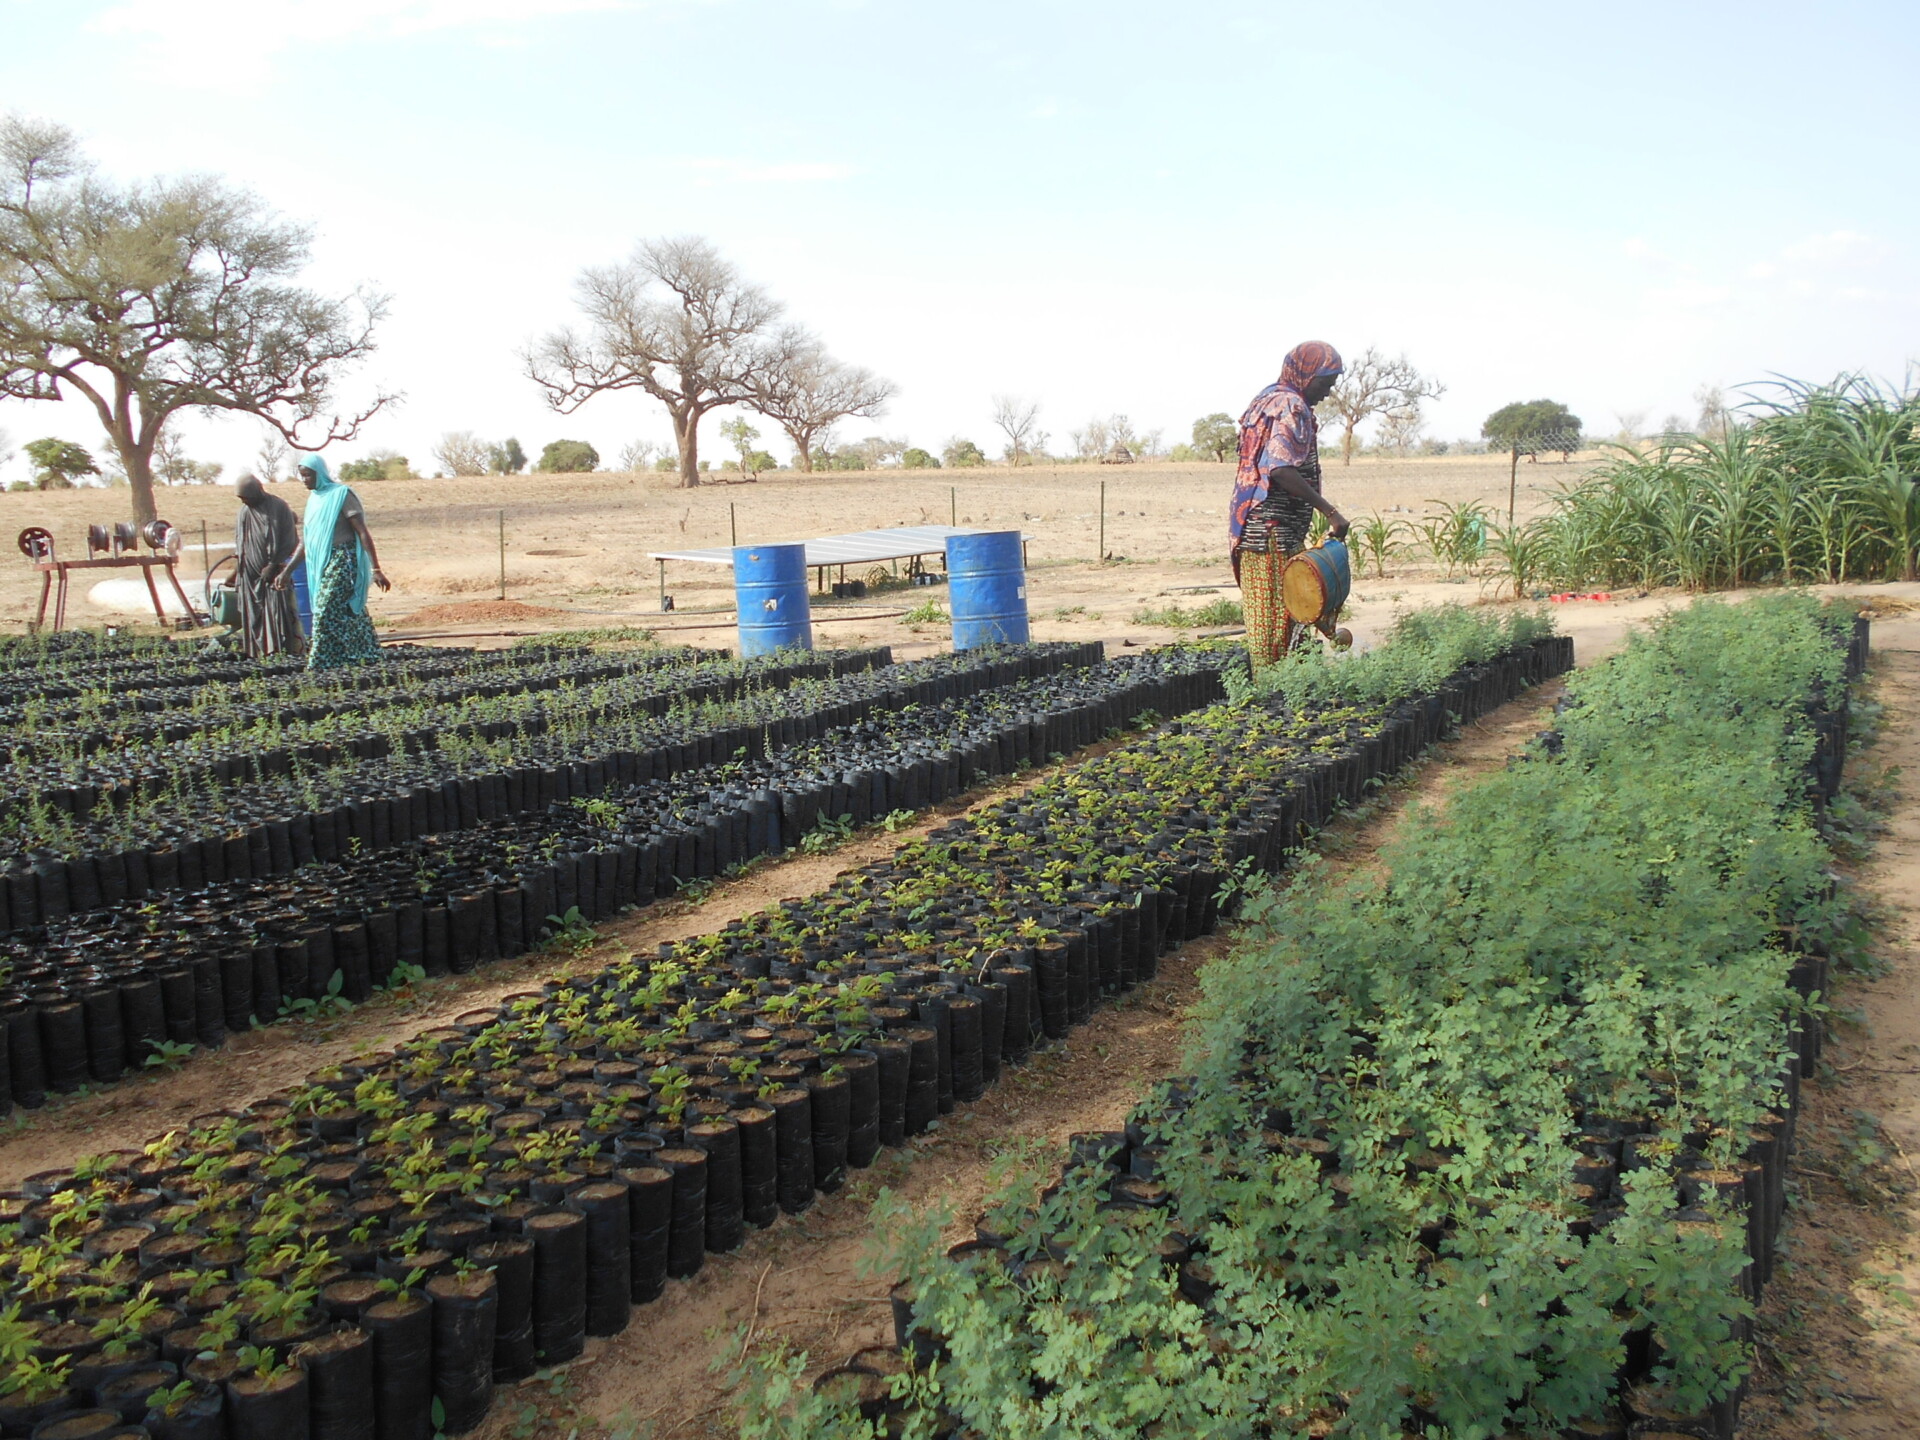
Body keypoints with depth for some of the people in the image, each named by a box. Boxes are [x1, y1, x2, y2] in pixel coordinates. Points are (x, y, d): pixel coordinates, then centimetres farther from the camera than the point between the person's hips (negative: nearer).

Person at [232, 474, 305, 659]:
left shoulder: (278, 507, -8)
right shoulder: (244, 511, 11)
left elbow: (286, 539, -10)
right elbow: (239, 539, 20)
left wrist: (274, 565, -12)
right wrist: (238, 560, 9)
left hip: (273, 570, -6)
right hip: (250, 572, 6)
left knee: (278, 608, -9)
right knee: (252, 614, 4)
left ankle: (288, 650, -7)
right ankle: (256, 652, 7)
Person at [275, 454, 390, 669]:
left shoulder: (342, 495, -8)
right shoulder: (314, 499, 15)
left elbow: (363, 533, -13)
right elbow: (305, 541, 21)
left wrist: (376, 570, -19)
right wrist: (287, 571, 20)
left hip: (342, 562, -8)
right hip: (323, 564, 8)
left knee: (325, 612, -12)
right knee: (349, 614, 8)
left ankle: (318, 667, -10)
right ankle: (368, 658, 12)